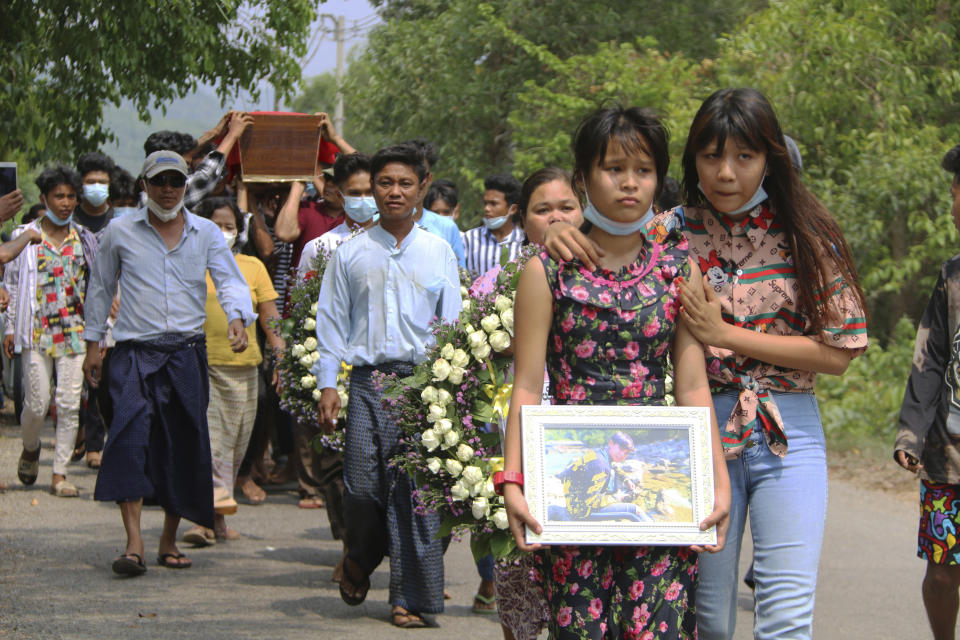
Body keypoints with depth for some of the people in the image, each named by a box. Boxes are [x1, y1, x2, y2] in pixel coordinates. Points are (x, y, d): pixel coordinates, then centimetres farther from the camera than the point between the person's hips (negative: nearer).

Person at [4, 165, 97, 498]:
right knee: (37, 403, -4)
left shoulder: (84, 239, 9)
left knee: (69, 404, -5)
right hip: (36, 330, -2)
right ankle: (30, 448, 27)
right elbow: (12, 284, 7)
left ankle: (60, 473, 2)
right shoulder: (25, 236, 3)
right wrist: (11, 328, 3)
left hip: (74, 331, 2)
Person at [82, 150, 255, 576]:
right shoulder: (120, 232, 7)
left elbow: (231, 281, -2)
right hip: (135, 353, -2)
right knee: (130, 435, -20)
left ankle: (169, 541, 19)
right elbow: (101, 288, 16)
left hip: (187, 353, 2)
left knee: (184, 445, 4)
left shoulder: (206, 233, 8)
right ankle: (134, 543, -24)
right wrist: (92, 343, 15)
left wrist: (237, 318, -22)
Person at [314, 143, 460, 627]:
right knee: (361, 486, -5)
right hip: (366, 380, 0)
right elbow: (331, 321, 10)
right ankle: (360, 558, 27)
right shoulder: (350, 253, 9)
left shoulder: (439, 253, 9)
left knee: (415, 488, -4)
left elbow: (453, 326, 10)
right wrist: (327, 384, 2)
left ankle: (409, 596, 4)